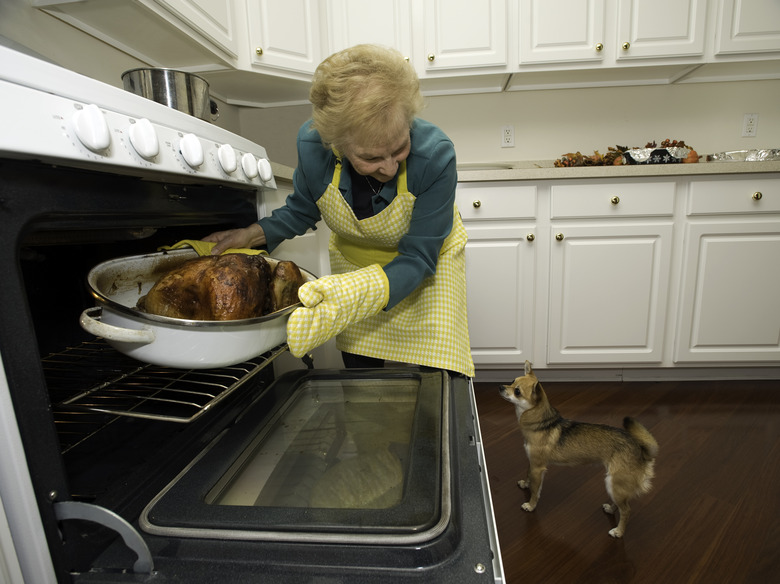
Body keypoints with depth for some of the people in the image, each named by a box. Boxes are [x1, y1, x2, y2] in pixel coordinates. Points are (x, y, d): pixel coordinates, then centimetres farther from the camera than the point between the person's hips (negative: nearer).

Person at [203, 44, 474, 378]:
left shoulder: (435, 156, -33)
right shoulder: (314, 144, -25)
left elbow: (417, 259, -29)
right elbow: (301, 211, -3)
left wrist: (353, 296, -46)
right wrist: (252, 235, -19)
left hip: (426, 261, -2)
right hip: (355, 259, 2)